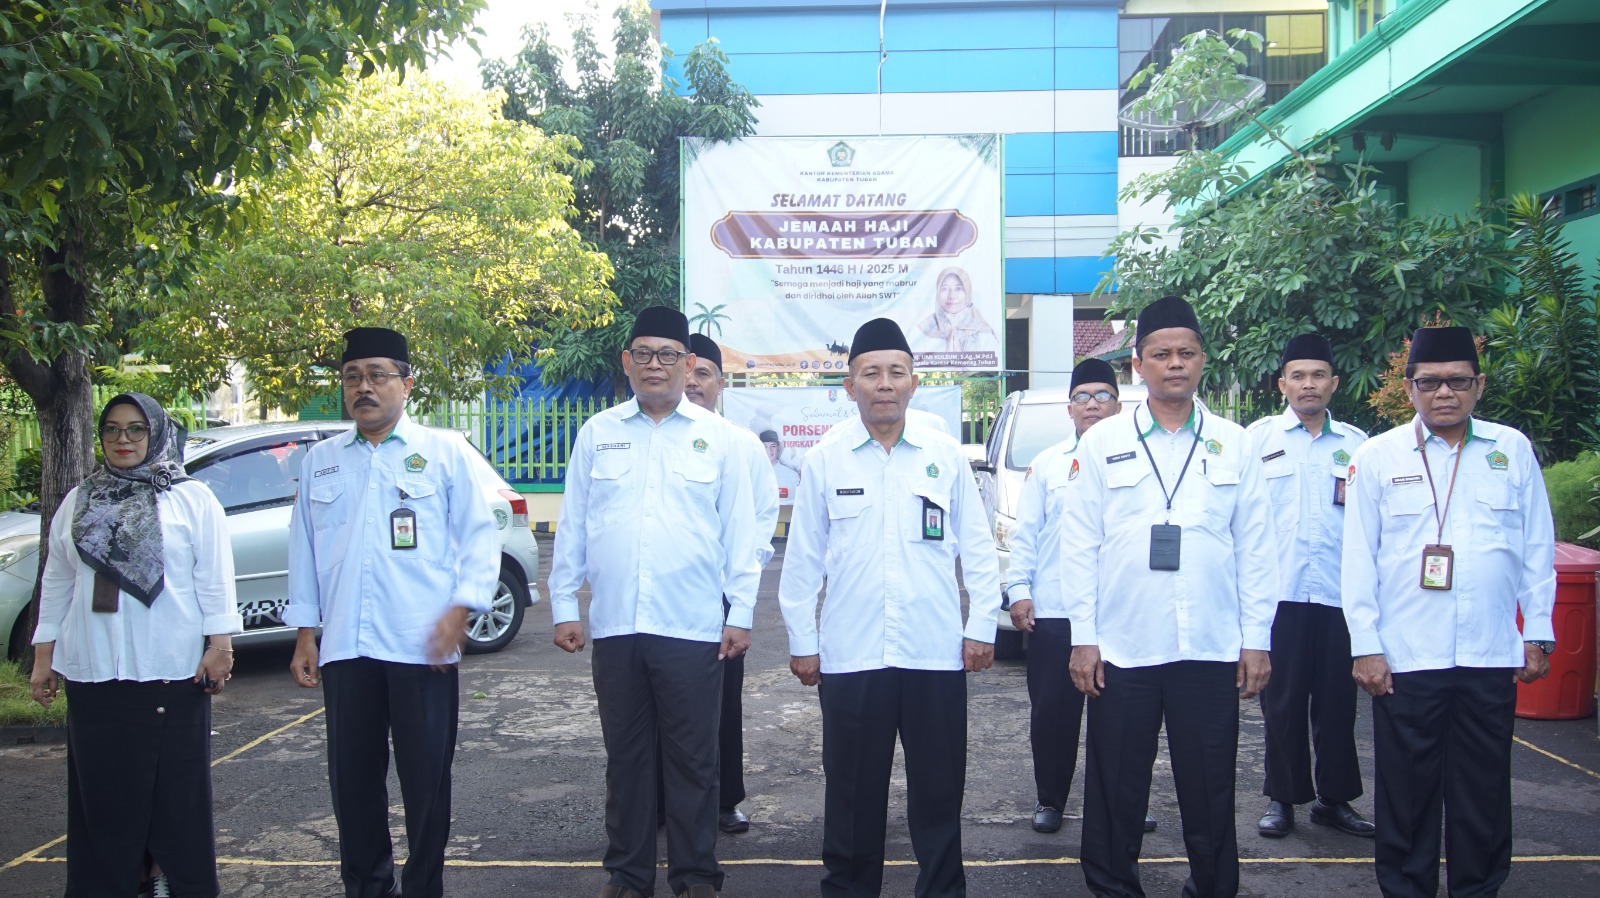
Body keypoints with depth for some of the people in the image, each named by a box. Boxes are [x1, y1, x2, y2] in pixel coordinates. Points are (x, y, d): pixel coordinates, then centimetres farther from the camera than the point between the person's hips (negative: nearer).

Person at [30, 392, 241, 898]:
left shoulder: (191, 498, 3)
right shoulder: (78, 502, 14)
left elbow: (215, 578, -2)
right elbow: (56, 584, 16)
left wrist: (220, 645, -10)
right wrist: (43, 655, 12)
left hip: (171, 669, -3)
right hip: (93, 669, 3)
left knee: (175, 781, 3)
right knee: (103, 786, 7)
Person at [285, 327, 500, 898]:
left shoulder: (445, 452, 5)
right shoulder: (320, 461, 15)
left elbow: (480, 537, 2)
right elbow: (304, 549, 17)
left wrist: (460, 609, -10)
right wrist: (305, 632, 13)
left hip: (422, 648, -3)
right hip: (345, 650, 3)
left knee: (426, 779, 3)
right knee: (352, 779, 9)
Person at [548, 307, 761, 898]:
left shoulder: (718, 438, 4)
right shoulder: (596, 434, 9)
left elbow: (740, 533, 3)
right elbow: (571, 527, 10)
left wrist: (741, 614, -1)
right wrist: (564, 606, 5)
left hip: (692, 627, -2)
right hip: (614, 626, 2)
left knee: (692, 760, 5)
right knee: (625, 757, 12)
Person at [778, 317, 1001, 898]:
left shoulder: (945, 455, 3)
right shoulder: (825, 459, 1)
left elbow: (978, 548, 7)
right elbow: (802, 558, 4)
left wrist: (982, 626, 3)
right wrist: (802, 642, 3)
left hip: (936, 651, 1)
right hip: (851, 653, 0)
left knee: (939, 788, 9)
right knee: (853, 790, 10)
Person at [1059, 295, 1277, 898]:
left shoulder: (1232, 444, 7)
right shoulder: (1102, 443, 3)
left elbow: (1255, 548, 7)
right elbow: (1079, 544, 1)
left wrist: (1257, 638, 2)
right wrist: (1083, 637, -3)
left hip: (1211, 650, 1)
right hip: (1122, 649, -1)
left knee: (1210, 795, 9)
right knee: (1116, 795, 8)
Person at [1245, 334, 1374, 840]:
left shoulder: (1356, 443, 11)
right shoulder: (1259, 437, 6)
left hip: (1340, 590, 2)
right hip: (1278, 589, -2)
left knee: (1337, 699, 7)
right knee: (1282, 699, 4)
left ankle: (1334, 797, 20)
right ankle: (1282, 797, 15)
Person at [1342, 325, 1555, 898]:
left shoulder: (1512, 450, 6)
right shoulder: (1377, 456, 1)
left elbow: (1538, 547, 10)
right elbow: (1359, 558, 1)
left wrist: (1539, 633, 7)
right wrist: (1365, 646, -3)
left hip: (1493, 656, 2)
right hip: (1405, 657, -1)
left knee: (1484, 788, 10)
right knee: (1407, 787, 7)